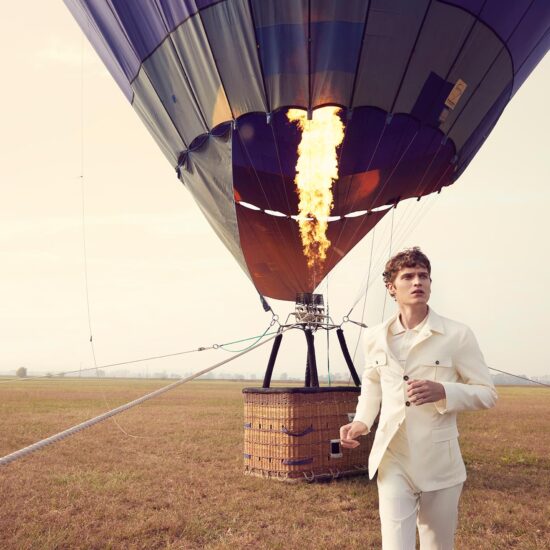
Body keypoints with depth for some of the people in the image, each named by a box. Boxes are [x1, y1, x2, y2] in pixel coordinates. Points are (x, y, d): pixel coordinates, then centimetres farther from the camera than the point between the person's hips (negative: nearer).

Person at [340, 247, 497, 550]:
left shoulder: (457, 335, -7)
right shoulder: (376, 336, 3)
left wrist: (443, 392, -21)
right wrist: (361, 421, 0)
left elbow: (487, 393, -3)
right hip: (393, 460, 1)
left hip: (440, 463, -1)